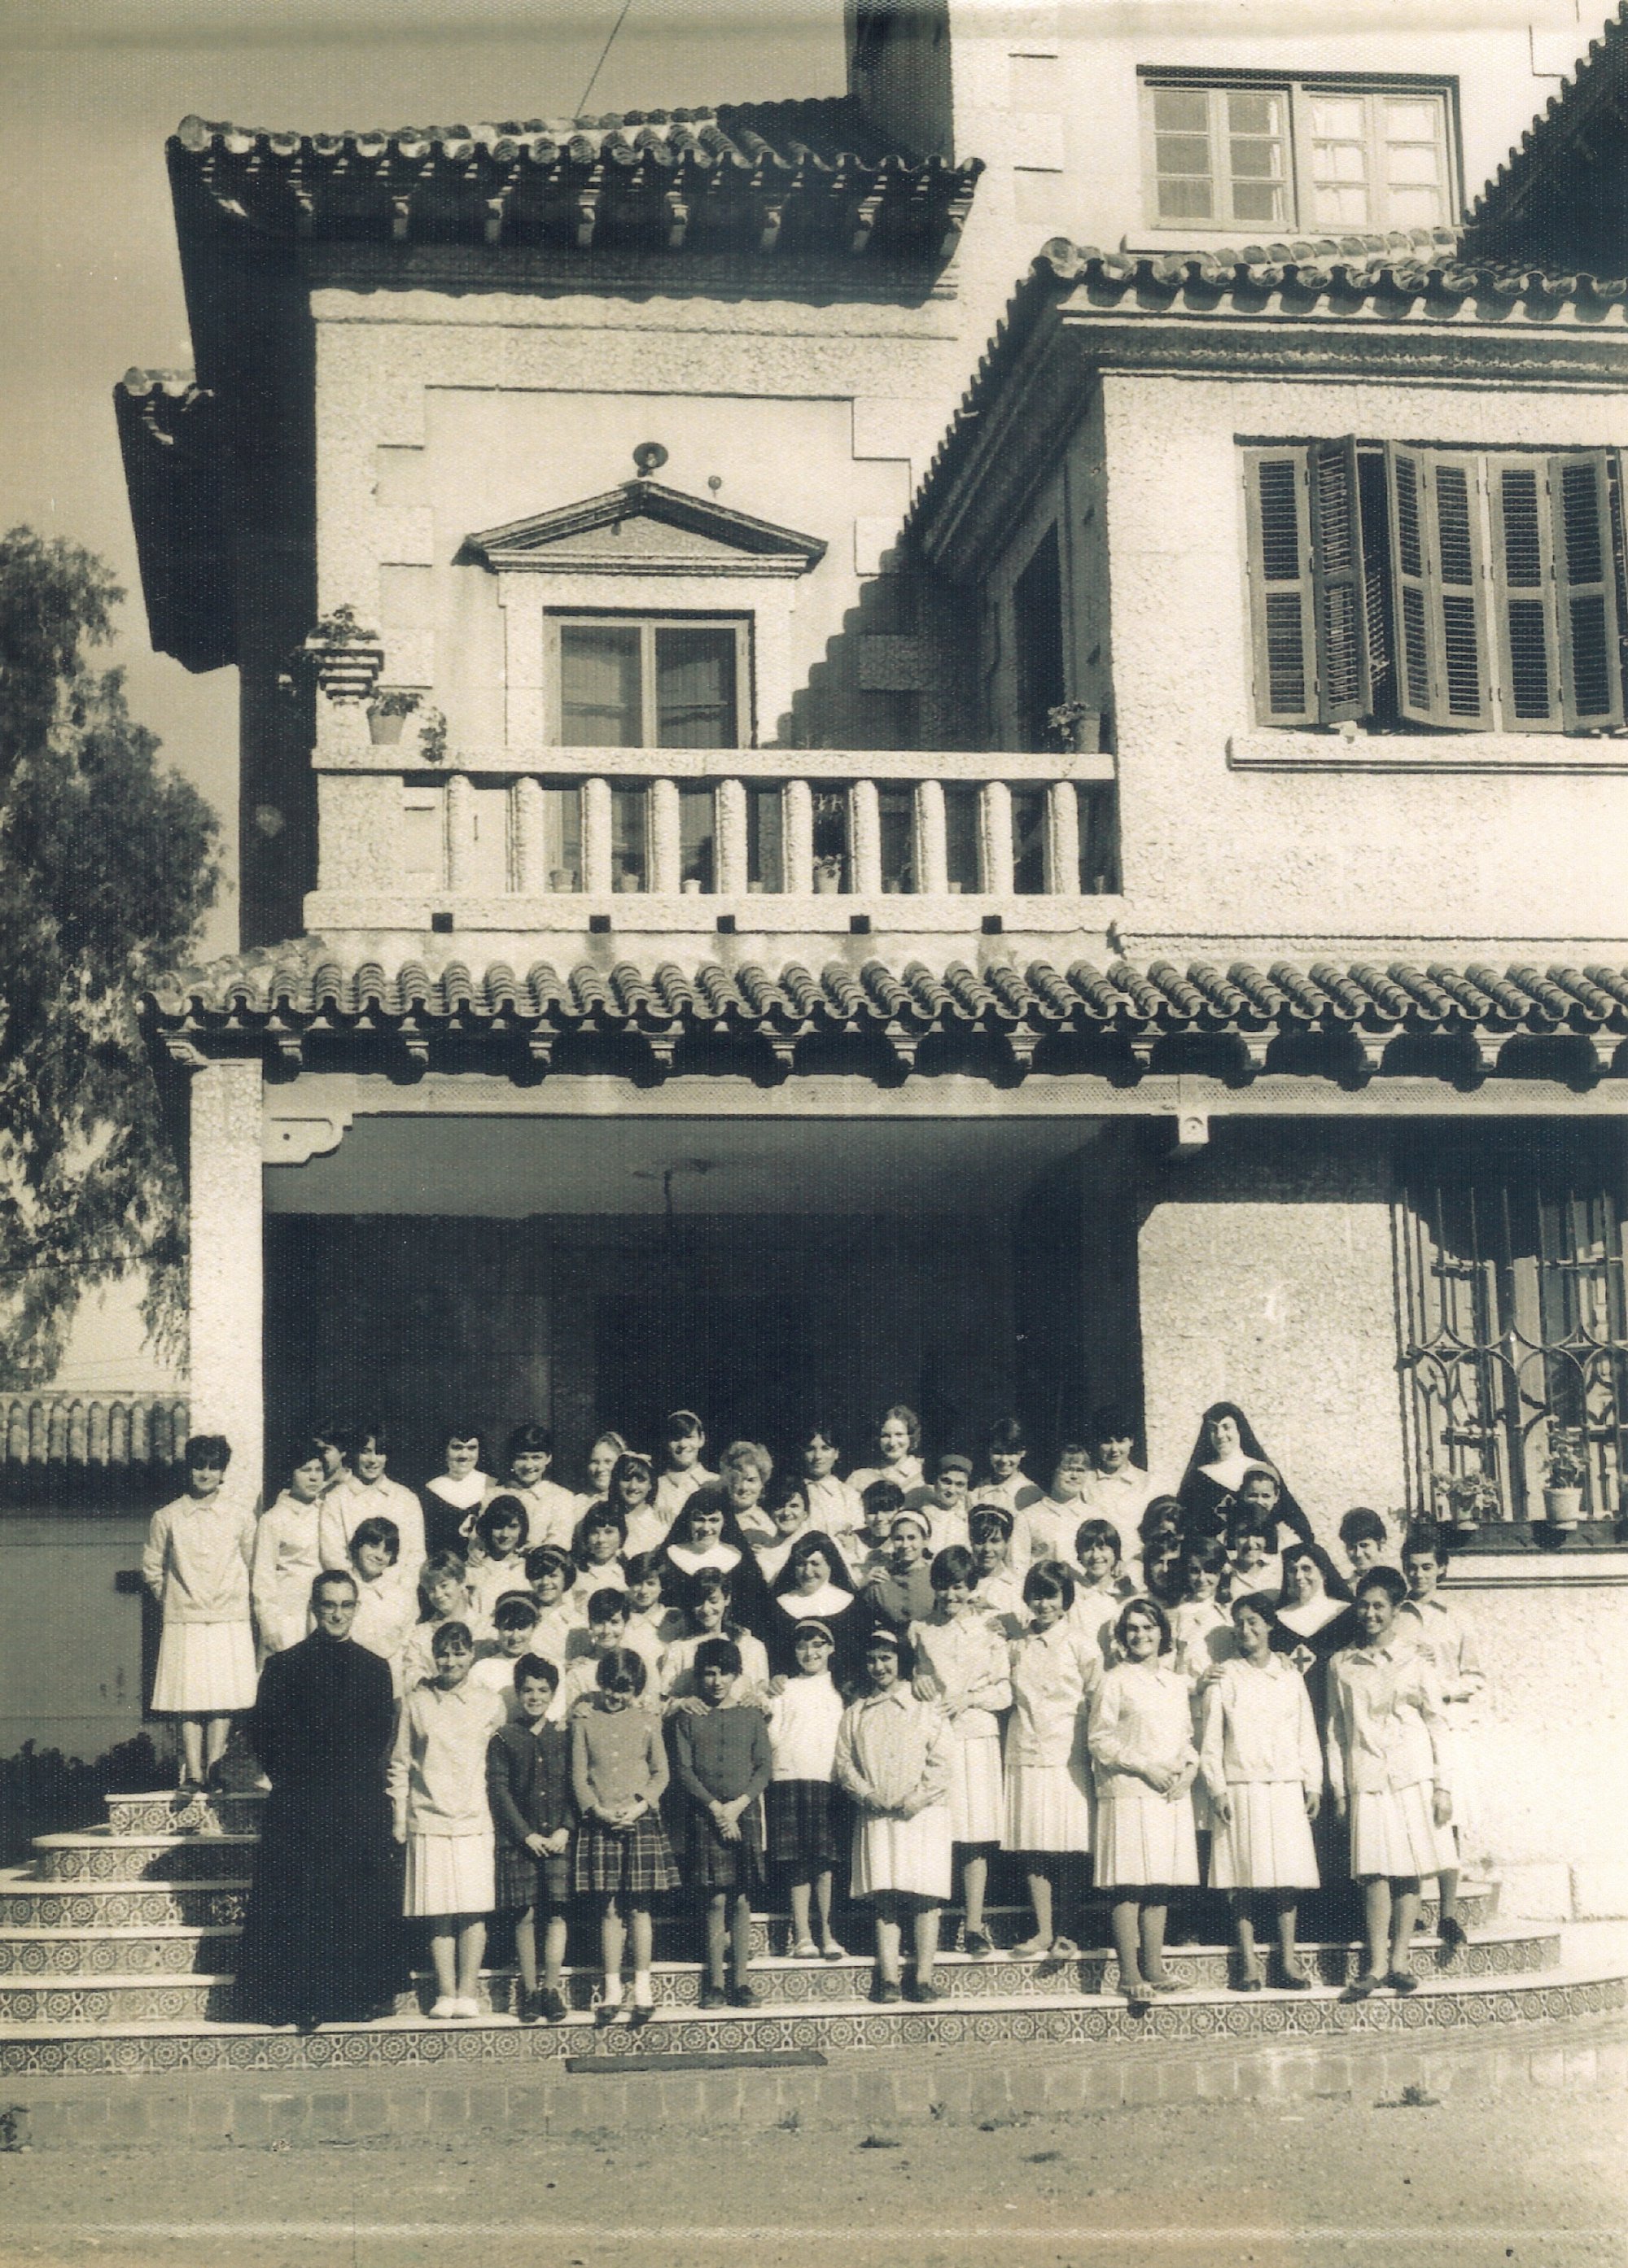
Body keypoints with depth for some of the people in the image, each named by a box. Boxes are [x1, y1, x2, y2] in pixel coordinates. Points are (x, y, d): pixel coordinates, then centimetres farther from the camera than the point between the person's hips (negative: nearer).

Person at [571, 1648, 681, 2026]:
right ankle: (612, 1992, 7)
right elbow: (578, 1774, 2)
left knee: (638, 1908, 2)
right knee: (609, 1909, 1)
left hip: (641, 1821, 0)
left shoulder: (647, 1721, 6)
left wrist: (640, 1804, -9)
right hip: (599, 1823, 0)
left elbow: (661, 1773, 6)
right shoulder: (585, 1720, 4)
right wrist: (596, 1809, -12)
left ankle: (642, 1990, 8)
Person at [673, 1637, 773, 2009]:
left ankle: (740, 1980, 5)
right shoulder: (688, 1720, 7)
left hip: (745, 1813, 1)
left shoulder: (751, 1718, 10)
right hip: (704, 1815, -1)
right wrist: (715, 1808, -10)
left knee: (741, 1899, 0)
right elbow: (683, 1770, 1)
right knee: (716, 1899, -3)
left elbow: (764, 1767, 5)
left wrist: (739, 1804, -10)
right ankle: (715, 1982, 1)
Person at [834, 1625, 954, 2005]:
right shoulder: (855, 1714, 15)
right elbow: (843, 1764, 8)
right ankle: (888, 1977, -4)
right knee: (884, 1898, -3)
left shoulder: (927, 1709, 8)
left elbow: (940, 1764, 1)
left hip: (923, 1814, -2)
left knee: (925, 1894, -8)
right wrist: (868, 1794, -8)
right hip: (875, 1815, 2)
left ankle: (924, 1977, -7)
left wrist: (918, 1798, -12)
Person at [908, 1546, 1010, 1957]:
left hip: (975, 1737, -1)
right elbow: (902, 1671, 21)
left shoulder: (988, 1631, 8)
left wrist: (968, 1699, -7)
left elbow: (1005, 1692, 7)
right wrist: (915, 1681, 0)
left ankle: (974, 1926, -2)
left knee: (975, 1836, -4)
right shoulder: (920, 1631, 12)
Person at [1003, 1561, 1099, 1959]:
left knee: (1069, 1847, -3)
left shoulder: (1079, 1643, -1)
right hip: (1026, 1754, 3)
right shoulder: (1017, 1645, 10)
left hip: (1067, 1757, -3)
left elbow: (1096, 1698, 2)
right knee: (1033, 1848, 2)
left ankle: (1067, 1933, 6)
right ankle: (1043, 1933, 8)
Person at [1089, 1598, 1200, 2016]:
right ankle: (1130, 1974, -7)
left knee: (1160, 1886, 5)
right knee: (1129, 1885, -9)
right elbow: (1099, 1740, -5)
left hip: (1172, 1794, 5)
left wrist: (1190, 1767, 1)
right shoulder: (1115, 1681, -1)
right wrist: (1146, 1767, -13)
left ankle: (1154, 1967, 10)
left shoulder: (1176, 1683, 16)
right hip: (1129, 1793, -5)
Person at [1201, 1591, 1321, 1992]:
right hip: (1241, 1789, -2)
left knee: (1287, 1871, 0)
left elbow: (1307, 1734, 12)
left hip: (1286, 1787, 2)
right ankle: (1248, 1963, 2)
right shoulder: (1224, 1678, 4)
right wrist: (1217, 1789, -7)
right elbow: (1210, 1740, 1)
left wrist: (1313, 1784, 6)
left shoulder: (1290, 1676, 11)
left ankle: (1288, 1959, 6)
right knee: (1245, 1874, -3)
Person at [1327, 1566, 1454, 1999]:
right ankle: (1377, 1965, -5)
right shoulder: (1341, 1664, 9)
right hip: (1366, 1779, 0)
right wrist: (1338, 1786, 5)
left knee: (1408, 1871, -1)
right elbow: (1335, 1729, 11)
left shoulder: (1415, 1659, 6)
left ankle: (1400, 1960, 7)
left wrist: (1443, 1785, 0)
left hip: (1414, 1777, 0)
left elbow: (1437, 1723, 6)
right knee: (1375, 1870, -8)